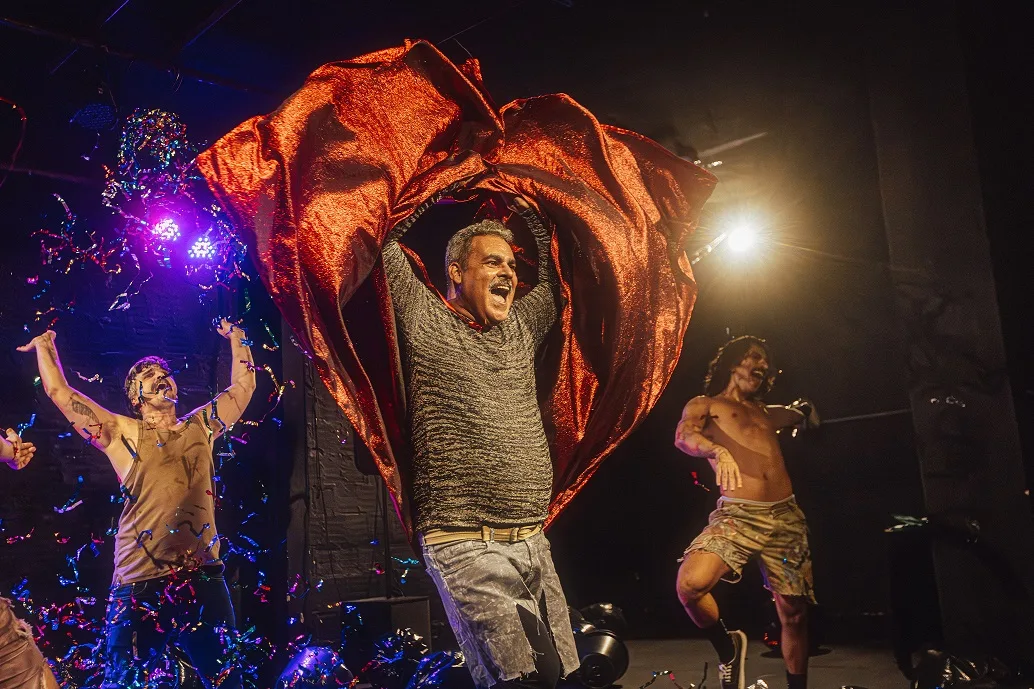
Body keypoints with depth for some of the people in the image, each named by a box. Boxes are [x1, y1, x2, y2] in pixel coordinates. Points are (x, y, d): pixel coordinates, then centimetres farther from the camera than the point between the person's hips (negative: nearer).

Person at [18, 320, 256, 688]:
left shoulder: (200, 426, 15)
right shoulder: (124, 434, 6)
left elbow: (243, 386, 23)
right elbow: (59, 390, 5)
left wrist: (237, 339, 30)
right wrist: (45, 346, 17)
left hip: (203, 578, 2)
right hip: (140, 583, -2)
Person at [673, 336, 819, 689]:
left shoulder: (767, 413, 27)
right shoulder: (705, 405, 12)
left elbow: (811, 419, 51)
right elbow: (683, 436, -15)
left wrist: (803, 408, 36)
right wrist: (719, 450, -30)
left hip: (786, 517, 5)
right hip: (737, 515, -4)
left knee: (794, 614, 4)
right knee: (691, 584, -27)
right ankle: (728, 646, 2)